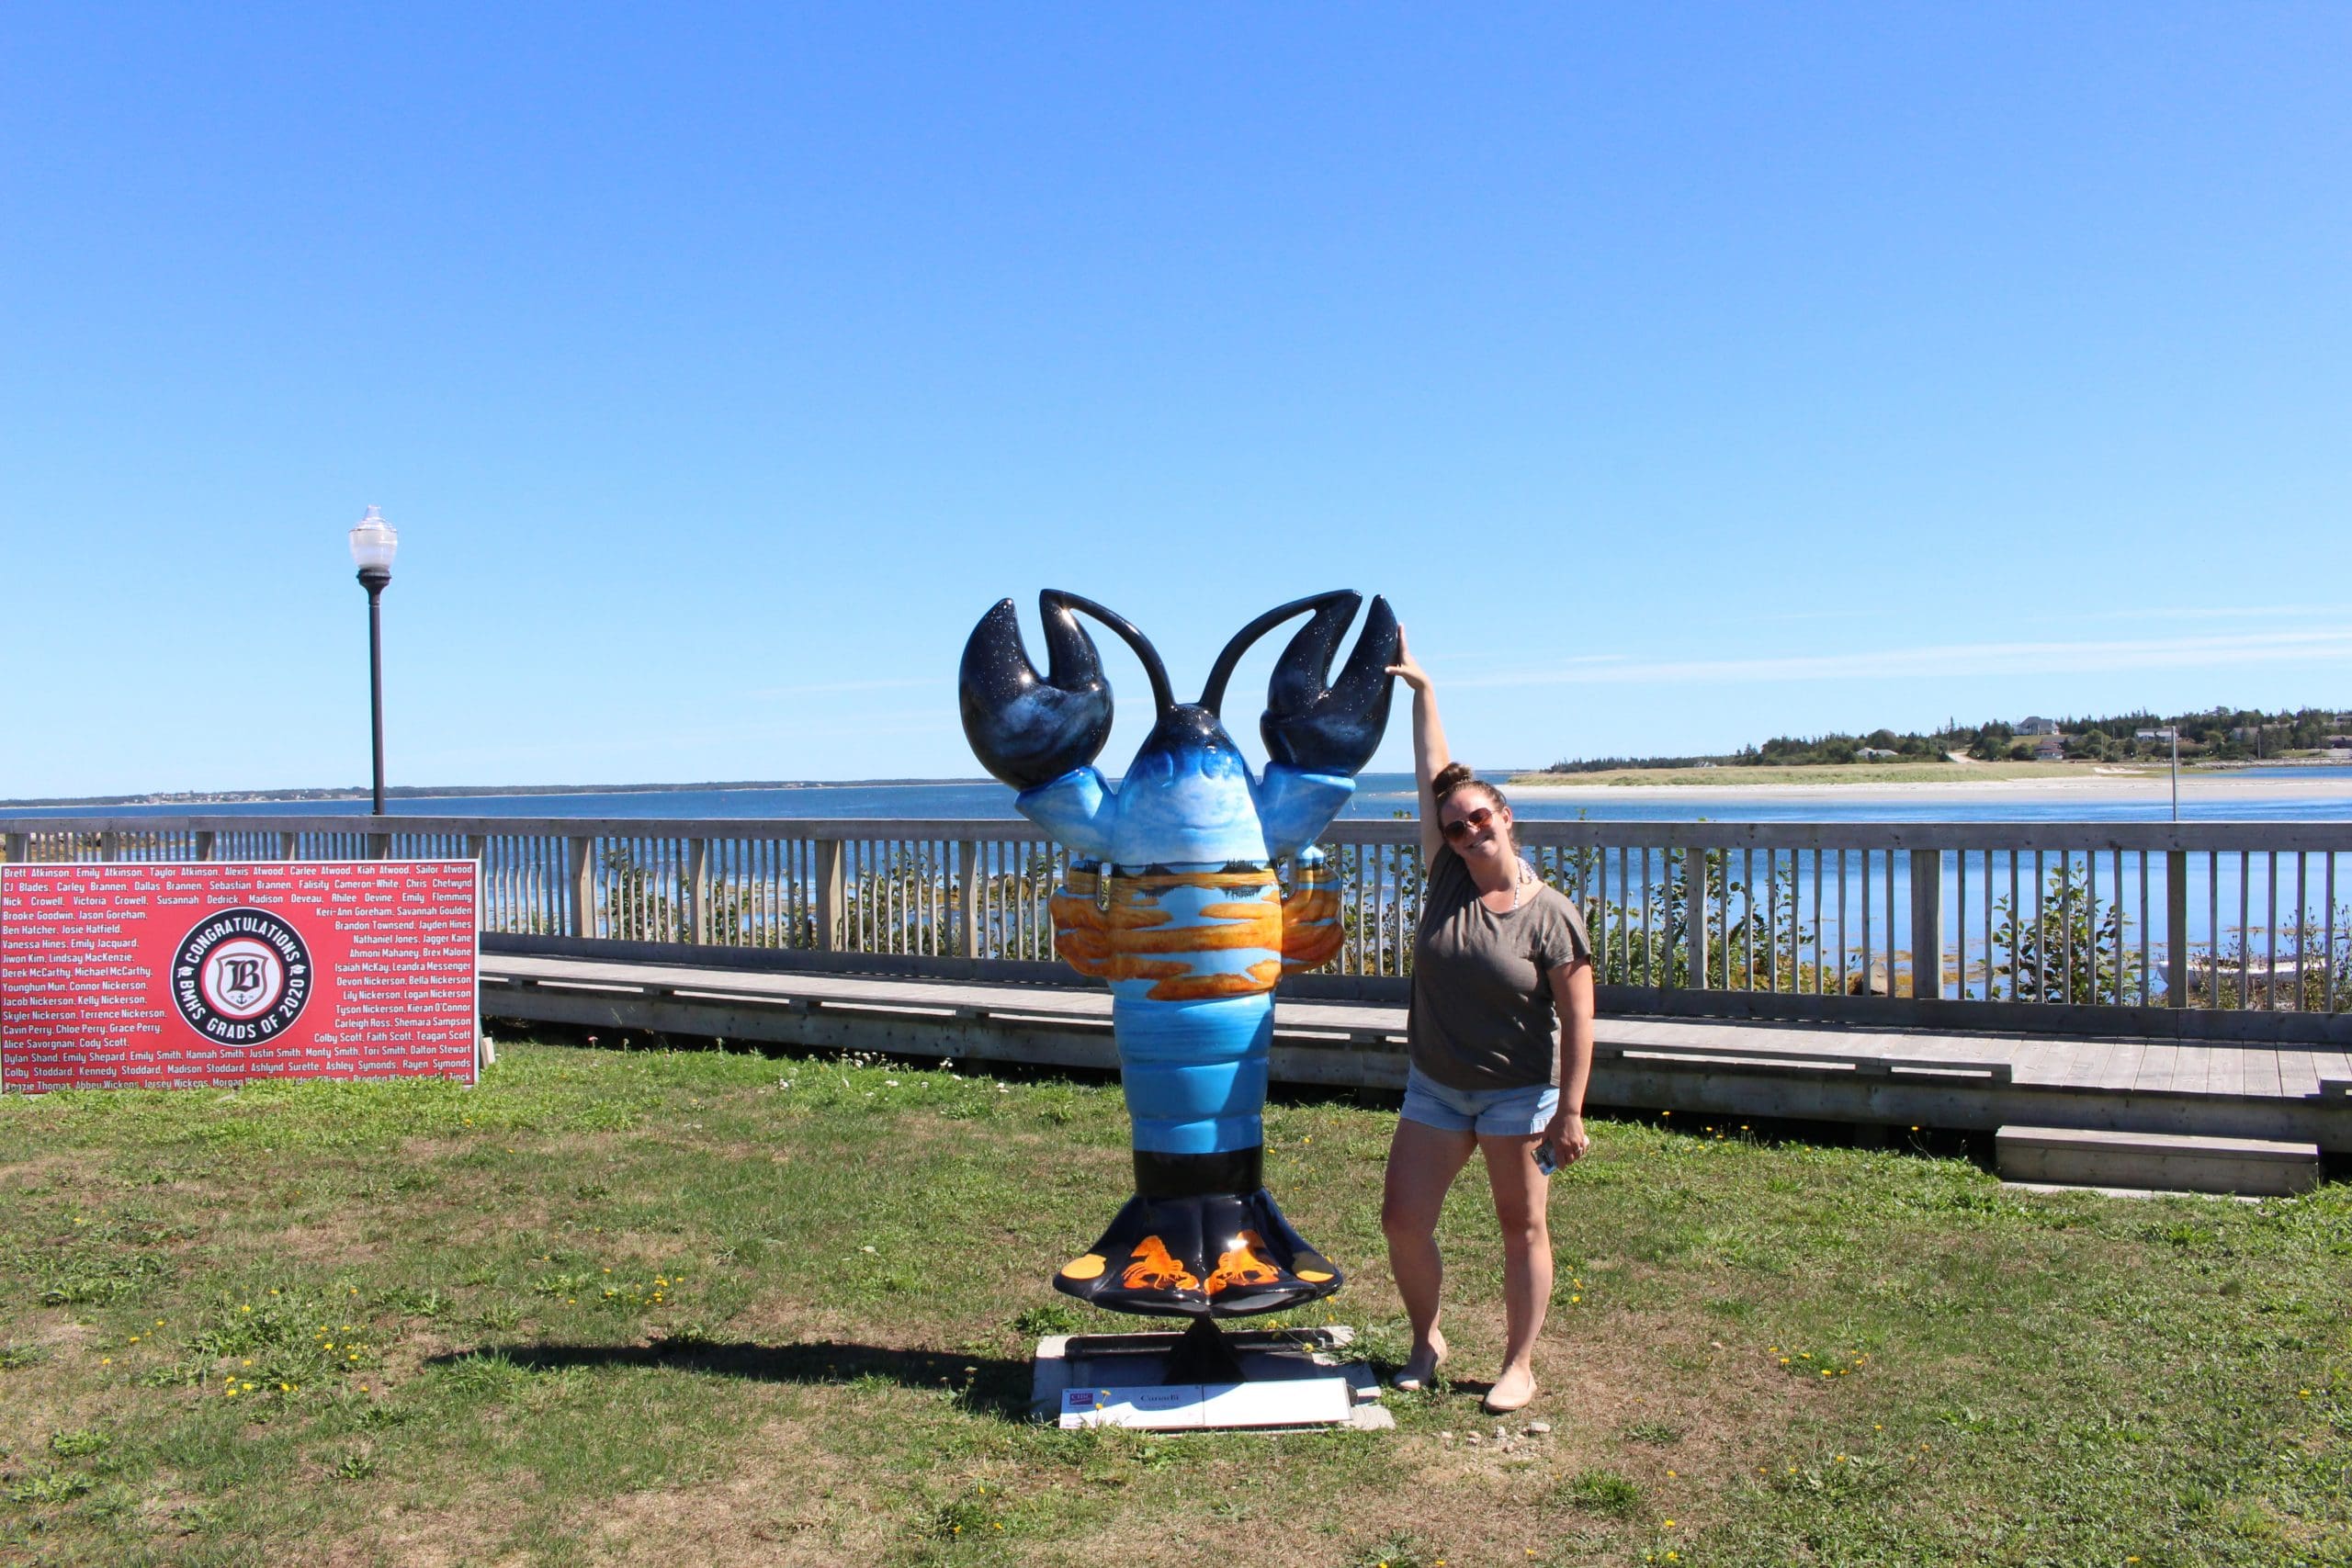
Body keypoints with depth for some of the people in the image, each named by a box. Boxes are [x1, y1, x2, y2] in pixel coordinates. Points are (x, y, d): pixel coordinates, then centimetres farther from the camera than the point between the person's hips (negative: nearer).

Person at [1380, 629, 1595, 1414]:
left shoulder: (1550, 915, -12)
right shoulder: (1447, 879, -1)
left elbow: (1577, 1019, -11)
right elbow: (1434, 778, -2)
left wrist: (1569, 1110, -14)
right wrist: (1421, 690, -2)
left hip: (1519, 1092, -4)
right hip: (1434, 1087, 4)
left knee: (1522, 1226, 7)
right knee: (1403, 1219, 3)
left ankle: (1519, 1366, 21)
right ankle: (1426, 1341, 26)